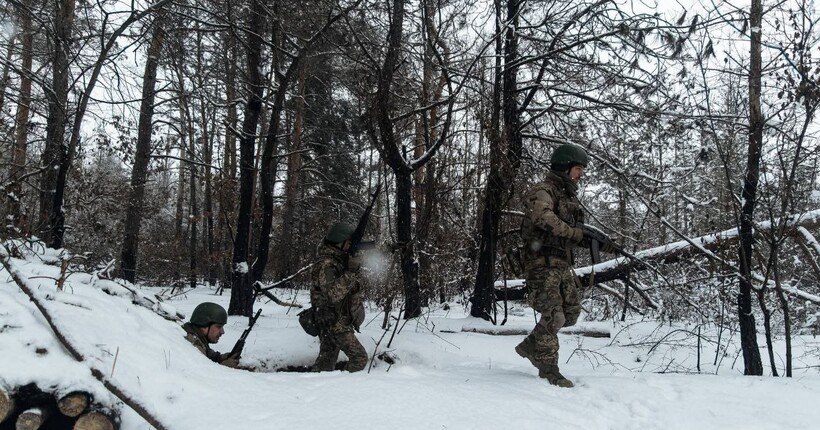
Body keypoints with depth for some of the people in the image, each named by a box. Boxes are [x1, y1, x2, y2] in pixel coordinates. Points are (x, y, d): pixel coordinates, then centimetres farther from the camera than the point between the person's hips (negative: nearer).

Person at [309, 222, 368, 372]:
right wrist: (350, 273, -30)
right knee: (359, 357, -10)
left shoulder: (340, 260, 11)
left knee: (326, 360, 14)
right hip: (335, 322, -10)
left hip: (333, 322, 10)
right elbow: (333, 294, -30)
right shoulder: (326, 264, -18)